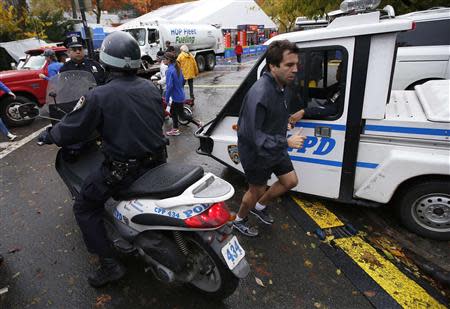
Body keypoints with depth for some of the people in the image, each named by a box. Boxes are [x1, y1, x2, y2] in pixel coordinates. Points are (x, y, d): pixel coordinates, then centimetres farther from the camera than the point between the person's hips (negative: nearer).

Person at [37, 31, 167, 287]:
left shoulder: (99, 96, -15)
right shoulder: (151, 87, 2)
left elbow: (72, 129, -6)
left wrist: (48, 136, 14)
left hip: (124, 168, -6)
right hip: (157, 159, 7)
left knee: (84, 207, 13)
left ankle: (111, 265, 11)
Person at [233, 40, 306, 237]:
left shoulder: (283, 86, -2)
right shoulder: (259, 94, -33)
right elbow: (253, 135, -34)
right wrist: (287, 142, -30)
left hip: (275, 147, 8)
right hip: (257, 153, -8)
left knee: (290, 181, 17)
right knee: (257, 191, 11)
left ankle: (259, 207, 39)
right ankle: (239, 220, 40)